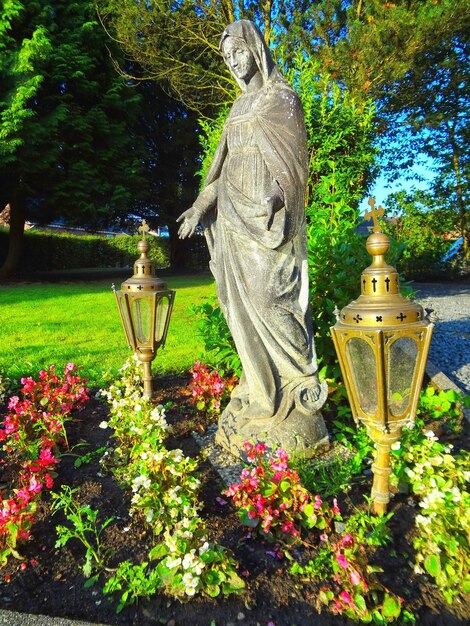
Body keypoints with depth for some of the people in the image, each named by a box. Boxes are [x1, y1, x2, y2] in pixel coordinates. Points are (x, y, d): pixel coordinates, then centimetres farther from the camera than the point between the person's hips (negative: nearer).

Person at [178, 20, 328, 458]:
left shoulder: (283, 98, 1)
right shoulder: (239, 106, 22)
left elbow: (291, 158, -9)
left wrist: (275, 193, -26)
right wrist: (201, 206, 16)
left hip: (267, 217, -7)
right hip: (236, 216, 8)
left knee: (269, 299, -12)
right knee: (244, 302, 5)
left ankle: (292, 392, 1)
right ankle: (262, 388, 15)